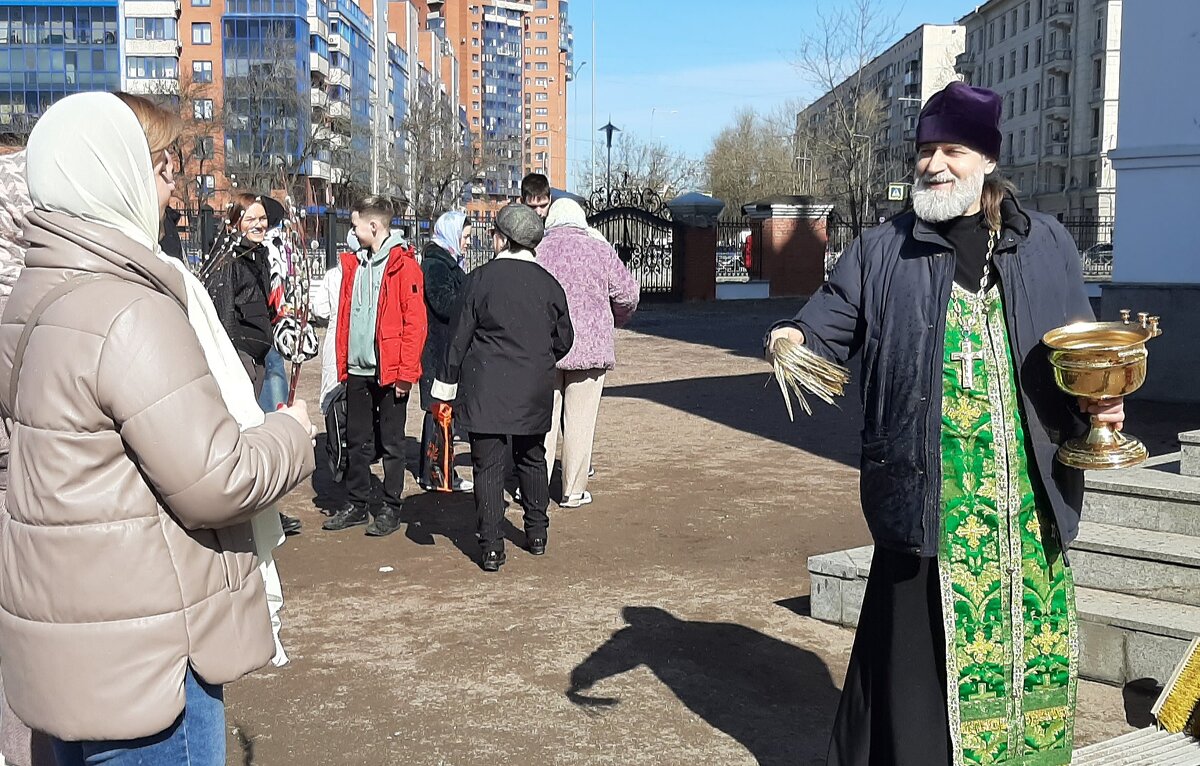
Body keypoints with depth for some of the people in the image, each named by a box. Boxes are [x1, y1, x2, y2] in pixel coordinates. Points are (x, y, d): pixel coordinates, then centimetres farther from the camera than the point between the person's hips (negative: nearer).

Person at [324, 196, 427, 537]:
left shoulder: (403, 265, -8)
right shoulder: (353, 264, 12)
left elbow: (415, 322, -12)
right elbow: (344, 317, 15)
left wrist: (406, 372, -15)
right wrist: (342, 364, 10)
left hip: (390, 372, -6)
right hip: (357, 371, 6)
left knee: (391, 443, 5)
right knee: (357, 441, 13)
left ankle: (392, 509, 15)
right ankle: (357, 505, 24)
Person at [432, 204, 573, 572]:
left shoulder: (480, 279, -7)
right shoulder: (548, 283, 2)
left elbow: (460, 335, -5)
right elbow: (563, 339, 10)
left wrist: (448, 384, 2)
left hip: (487, 390, -3)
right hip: (534, 390, 3)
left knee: (489, 466, 1)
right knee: (532, 459, 20)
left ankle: (491, 548, 1)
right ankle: (537, 534, 29)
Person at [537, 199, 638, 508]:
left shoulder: (536, 252, 1)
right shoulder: (600, 250, -2)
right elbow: (627, 294, -1)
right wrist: (615, 319, 19)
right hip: (590, 346, -1)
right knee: (579, 421, 5)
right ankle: (573, 491, 11)